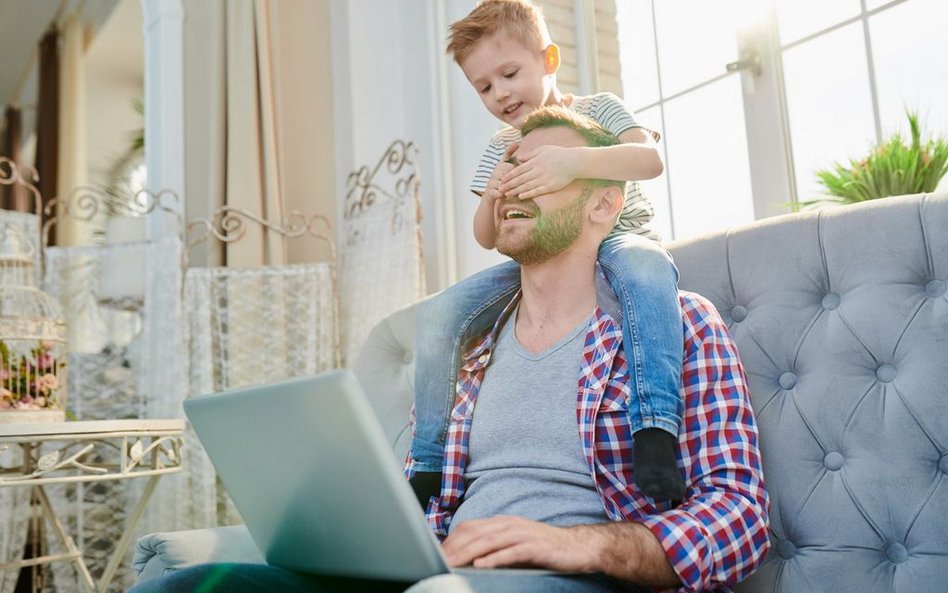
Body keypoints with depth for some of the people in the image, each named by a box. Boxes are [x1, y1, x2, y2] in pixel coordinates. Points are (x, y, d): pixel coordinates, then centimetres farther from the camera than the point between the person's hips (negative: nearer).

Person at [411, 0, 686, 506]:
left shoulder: (598, 109, 0)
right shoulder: (499, 151, 12)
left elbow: (650, 158, -20)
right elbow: (488, 239, 9)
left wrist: (572, 162, -39)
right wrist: (490, 199, -17)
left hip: (613, 242, -4)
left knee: (645, 266, -41)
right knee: (439, 314, -15)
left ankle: (655, 431, -46)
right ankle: (431, 462, -5)